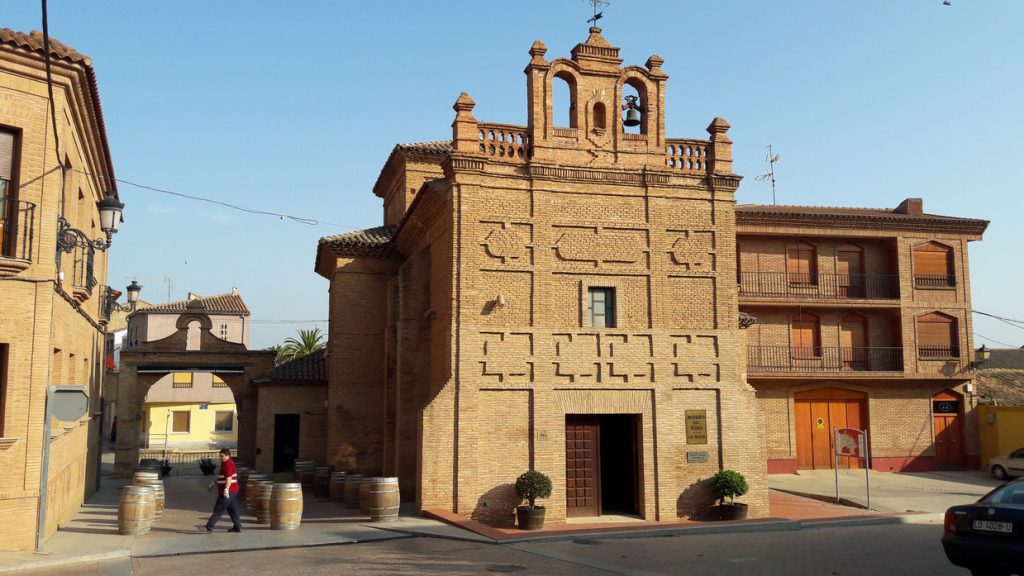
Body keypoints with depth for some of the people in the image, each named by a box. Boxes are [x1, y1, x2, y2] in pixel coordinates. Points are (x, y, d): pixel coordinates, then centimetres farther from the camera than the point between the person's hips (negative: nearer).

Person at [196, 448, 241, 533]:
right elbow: (220, 477, 30)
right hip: (233, 491, 10)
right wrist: (213, 484, 34)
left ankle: (208, 527, -5)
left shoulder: (228, 465, -15)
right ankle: (237, 527, 15)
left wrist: (226, 490, -34)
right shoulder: (225, 464, 19)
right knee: (232, 510, 12)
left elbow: (229, 478, -26)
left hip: (228, 492, -10)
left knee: (218, 510, -7)